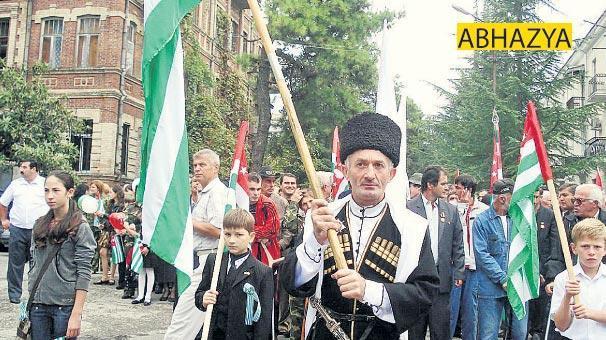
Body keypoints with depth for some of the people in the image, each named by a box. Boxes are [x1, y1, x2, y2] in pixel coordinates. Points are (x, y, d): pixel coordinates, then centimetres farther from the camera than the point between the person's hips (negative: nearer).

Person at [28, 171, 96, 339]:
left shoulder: (80, 227, -8)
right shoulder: (39, 225, 9)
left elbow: (84, 273, -11)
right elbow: (34, 265, 14)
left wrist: (77, 314, -16)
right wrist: (29, 300, 8)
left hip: (65, 306, -4)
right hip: (37, 306, 5)